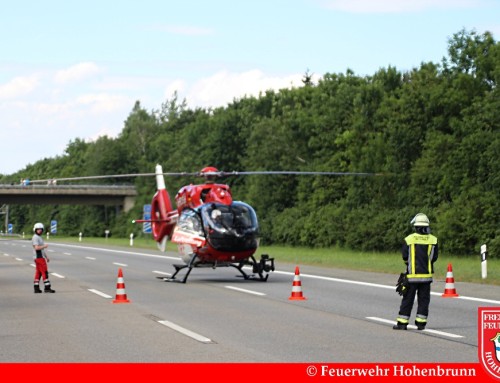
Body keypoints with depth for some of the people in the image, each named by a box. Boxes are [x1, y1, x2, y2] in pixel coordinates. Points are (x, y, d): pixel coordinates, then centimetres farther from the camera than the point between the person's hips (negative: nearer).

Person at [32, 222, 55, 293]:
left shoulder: (39, 237, 20)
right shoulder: (35, 237, -12)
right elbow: (37, 248, -23)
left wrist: (46, 257, 23)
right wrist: (45, 246, -11)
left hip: (41, 257, 10)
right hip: (39, 257, -10)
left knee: (38, 273, 8)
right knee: (44, 272, -10)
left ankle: (36, 288, 7)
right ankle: (47, 287, -9)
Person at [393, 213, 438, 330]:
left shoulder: (409, 239, -7)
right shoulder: (433, 240, -3)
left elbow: (405, 257, -1)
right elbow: (434, 257, 3)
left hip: (412, 275, -1)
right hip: (426, 275, 1)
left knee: (408, 299, 5)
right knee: (423, 299, 8)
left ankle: (402, 322, 5)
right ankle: (421, 322, 6)